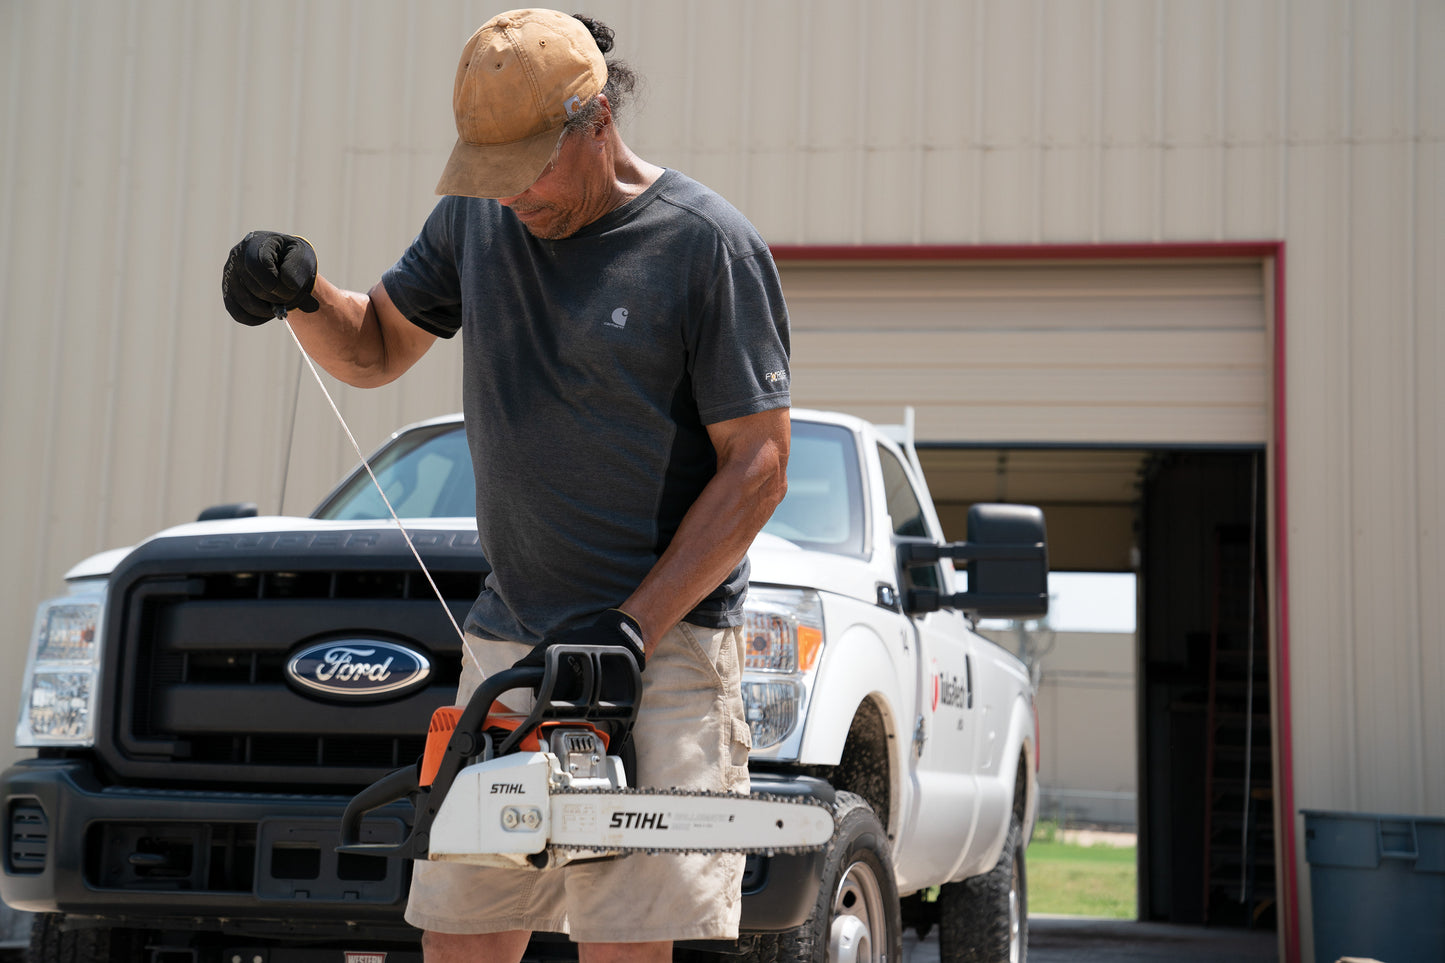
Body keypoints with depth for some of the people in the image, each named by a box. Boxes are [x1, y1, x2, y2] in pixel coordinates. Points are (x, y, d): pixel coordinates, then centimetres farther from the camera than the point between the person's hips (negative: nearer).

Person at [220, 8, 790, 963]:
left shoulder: (710, 247, -9)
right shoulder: (476, 217, 9)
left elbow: (758, 468, -10)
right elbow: (374, 349, 21)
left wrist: (632, 629, -16)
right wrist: (302, 294, -2)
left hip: (667, 642, -5)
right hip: (509, 635, 6)